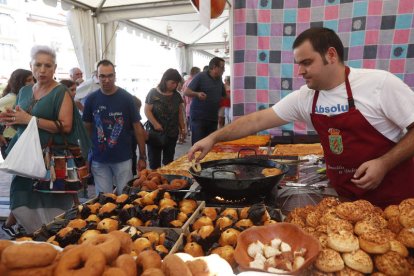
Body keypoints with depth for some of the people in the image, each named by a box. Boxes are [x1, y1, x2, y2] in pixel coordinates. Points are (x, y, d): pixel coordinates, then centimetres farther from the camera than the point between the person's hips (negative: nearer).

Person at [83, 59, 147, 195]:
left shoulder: (126, 98, -6)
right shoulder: (91, 99, 0)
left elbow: (137, 128, -3)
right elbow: (87, 128, 9)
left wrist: (142, 157, -4)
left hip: (123, 159, -2)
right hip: (99, 160, 2)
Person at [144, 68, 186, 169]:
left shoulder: (176, 95, 8)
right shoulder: (153, 93, -6)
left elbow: (180, 112, 13)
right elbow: (147, 110, -10)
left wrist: (183, 127, 9)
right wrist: (155, 124, -20)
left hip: (172, 134, 4)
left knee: (169, 161, 13)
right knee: (154, 161, 4)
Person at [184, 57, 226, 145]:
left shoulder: (219, 80, 13)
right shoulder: (201, 76, -6)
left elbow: (224, 96, 27)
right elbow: (186, 92, -11)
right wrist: (197, 94, -28)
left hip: (213, 118, 6)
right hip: (199, 117, -6)